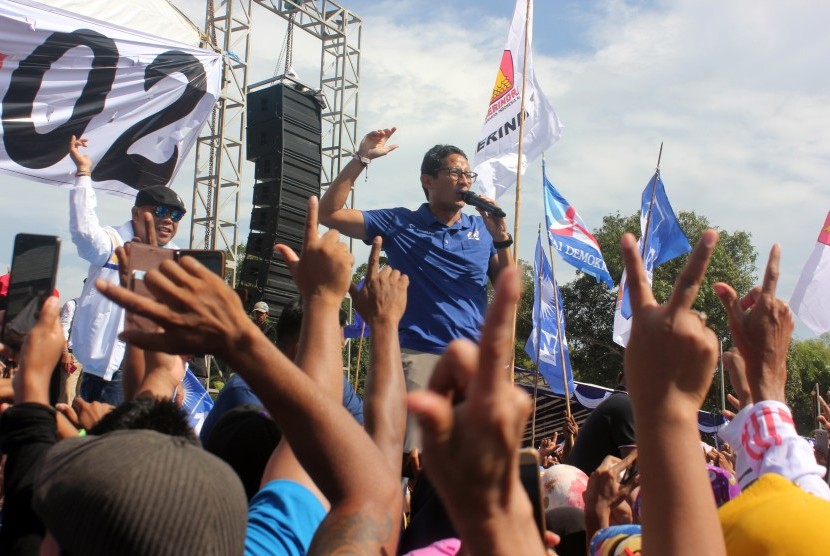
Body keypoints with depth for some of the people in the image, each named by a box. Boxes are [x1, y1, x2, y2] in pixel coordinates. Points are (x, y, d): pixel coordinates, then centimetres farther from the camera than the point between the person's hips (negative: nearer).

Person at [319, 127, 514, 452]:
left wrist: (501, 239, -4)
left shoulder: (482, 228, 13)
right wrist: (361, 159, -4)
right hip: (419, 355, -3)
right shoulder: (400, 224, 6)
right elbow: (328, 214, 1)